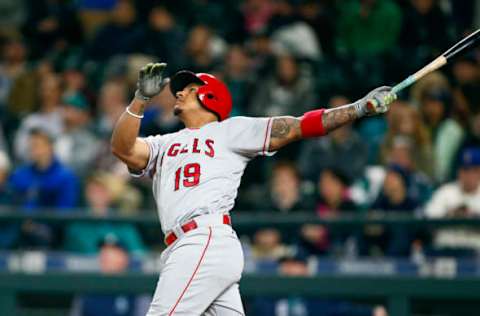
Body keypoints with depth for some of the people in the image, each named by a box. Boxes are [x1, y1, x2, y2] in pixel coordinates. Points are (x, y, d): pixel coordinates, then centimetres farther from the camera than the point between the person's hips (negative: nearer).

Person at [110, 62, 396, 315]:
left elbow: (296, 127, 7)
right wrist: (141, 98, -5)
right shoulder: (162, 145, 27)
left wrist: (361, 107, -1)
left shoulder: (230, 131, 13)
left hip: (208, 241, -6)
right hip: (185, 249, 6)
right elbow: (123, 149, 8)